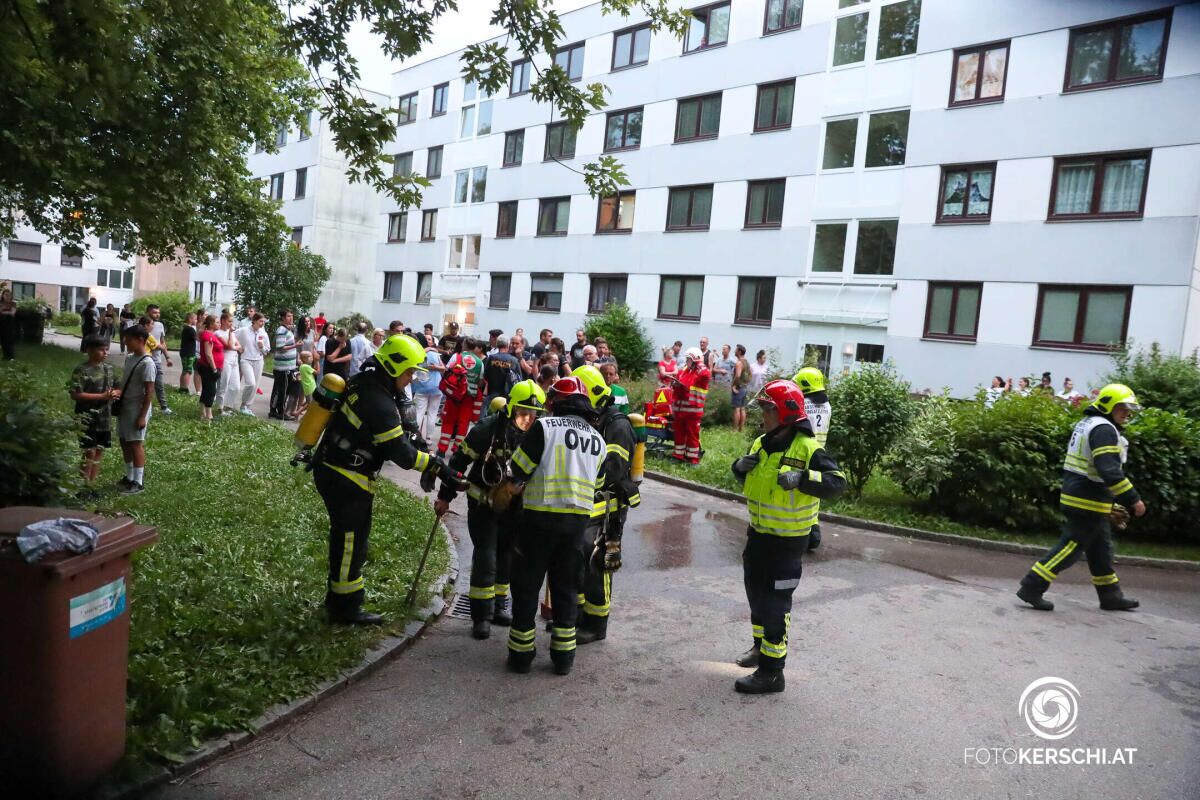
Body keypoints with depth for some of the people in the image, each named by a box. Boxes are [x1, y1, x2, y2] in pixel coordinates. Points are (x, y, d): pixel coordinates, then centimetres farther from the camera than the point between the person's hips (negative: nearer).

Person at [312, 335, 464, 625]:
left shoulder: (361, 385, 5)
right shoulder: (380, 404, -24)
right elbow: (402, 454, -22)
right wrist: (439, 468, -16)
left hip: (329, 471, 9)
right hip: (347, 481, -9)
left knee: (345, 538, 22)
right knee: (351, 543, 4)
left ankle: (336, 597, 37)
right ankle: (346, 609, 17)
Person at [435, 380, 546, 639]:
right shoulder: (488, 430, -22)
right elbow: (460, 461, -14)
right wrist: (445, 496, -9)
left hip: (514, 506, 4)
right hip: (483, 503, -4)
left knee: (506, 556, 14)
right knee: (485, 557, -5)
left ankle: (499, 606, 30)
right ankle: (481, 615, 6)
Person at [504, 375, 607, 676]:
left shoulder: (545, 426, -8)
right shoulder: (598, 439, 10)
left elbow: (518, 469, -6)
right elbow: (595, 481, 13)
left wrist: (519, 483, 15)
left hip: (541, 515, -4)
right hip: (578, 518, 5)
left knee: (526, 584, 10)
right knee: (566, 586, 17)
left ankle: (521, 654, 16)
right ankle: (563, 656, 21)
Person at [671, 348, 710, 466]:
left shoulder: (701, 372, -6)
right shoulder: (683, 371, 14)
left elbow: (705, 374, -33)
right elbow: (676, 391, 19)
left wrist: (700, 363, -19)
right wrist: (673, 406, 10)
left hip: (693, 411, -6)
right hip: (679, 409, 6)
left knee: (692, 434, 1)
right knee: (679, 433, 13)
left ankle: (693, 458, 8)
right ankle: (679, 455, 24)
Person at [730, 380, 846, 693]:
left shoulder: (808, 449, -18)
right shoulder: (761, 444, 6)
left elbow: (837, 481, -22)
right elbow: (745, 477, 19)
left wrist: (802, 478, -35)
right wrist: (741, 466, -4)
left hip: (788, 541, -8)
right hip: (758, 534, 8)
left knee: (775, 604, -3)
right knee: (756, 593, 21)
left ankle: (771, 671, 7)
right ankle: (761, 645, 43)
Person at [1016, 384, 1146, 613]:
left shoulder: (1087, 423, 17)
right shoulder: (1104, 429, -16)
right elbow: (1109, 471, -26)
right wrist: (1133, 499, -22)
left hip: (1076, 497, 11)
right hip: (1088, 502, -11)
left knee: (1100, 549, 18)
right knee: (1071, 546, -7)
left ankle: (1111, 596, 29)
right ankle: (1032, 587, -7)